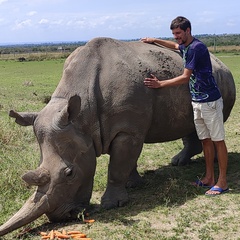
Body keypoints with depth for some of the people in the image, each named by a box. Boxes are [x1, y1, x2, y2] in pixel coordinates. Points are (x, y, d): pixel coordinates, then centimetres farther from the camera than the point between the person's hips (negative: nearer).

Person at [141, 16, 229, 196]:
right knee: (205, 140, 11)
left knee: (218, 140, -1)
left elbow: (185, 77, -17)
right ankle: (209, 178, 19)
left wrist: (160, 84, -14)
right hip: (197, 101, 9)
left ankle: (222, 182, 5)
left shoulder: (197, 47, -16)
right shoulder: (185, 46, 11)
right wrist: (155, 40, 31)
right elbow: (175, 46, 37)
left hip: (210, 100, -9)